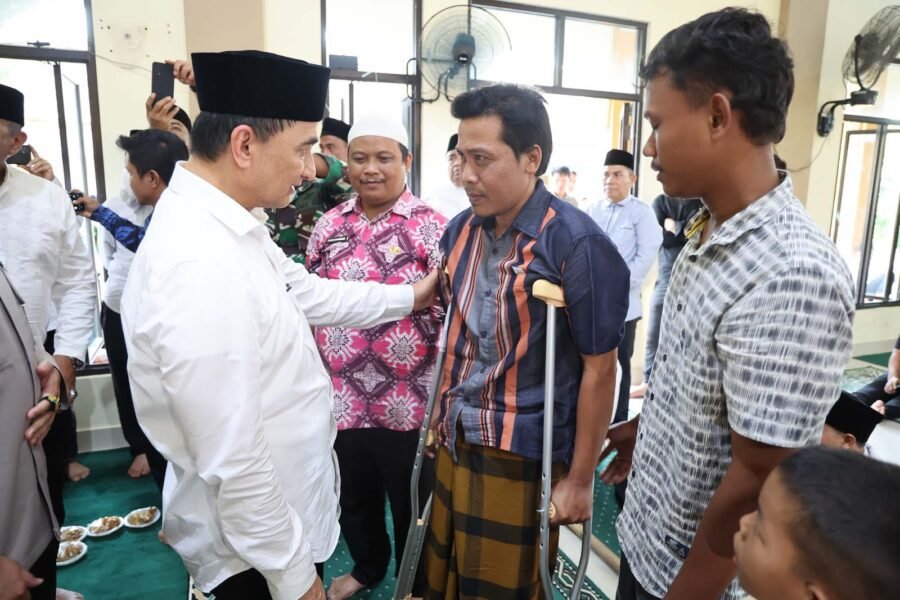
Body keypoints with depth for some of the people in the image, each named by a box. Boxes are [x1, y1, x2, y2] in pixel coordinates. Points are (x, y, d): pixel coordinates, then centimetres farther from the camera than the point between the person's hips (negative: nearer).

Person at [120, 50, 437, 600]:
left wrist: (410, 297, 16)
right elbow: (233, 465, -29)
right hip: (254, 540, -8)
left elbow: (308, 295, 10)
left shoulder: (226, 225, -4)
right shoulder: (202, 267, -33)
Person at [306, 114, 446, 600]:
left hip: (407, 400, -4)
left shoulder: (430, 227, -10)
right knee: (352, 496, 23)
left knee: (410, 502, 16)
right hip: (340, 396, 5)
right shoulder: (329, 225, 4)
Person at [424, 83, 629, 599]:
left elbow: (599, 368, -15)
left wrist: (579, 479, -10)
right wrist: (440, 416, 16)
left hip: (524, 454, -5)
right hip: (457, 441, 6)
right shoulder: (461, 230, 1)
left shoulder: (577, 244, -18)